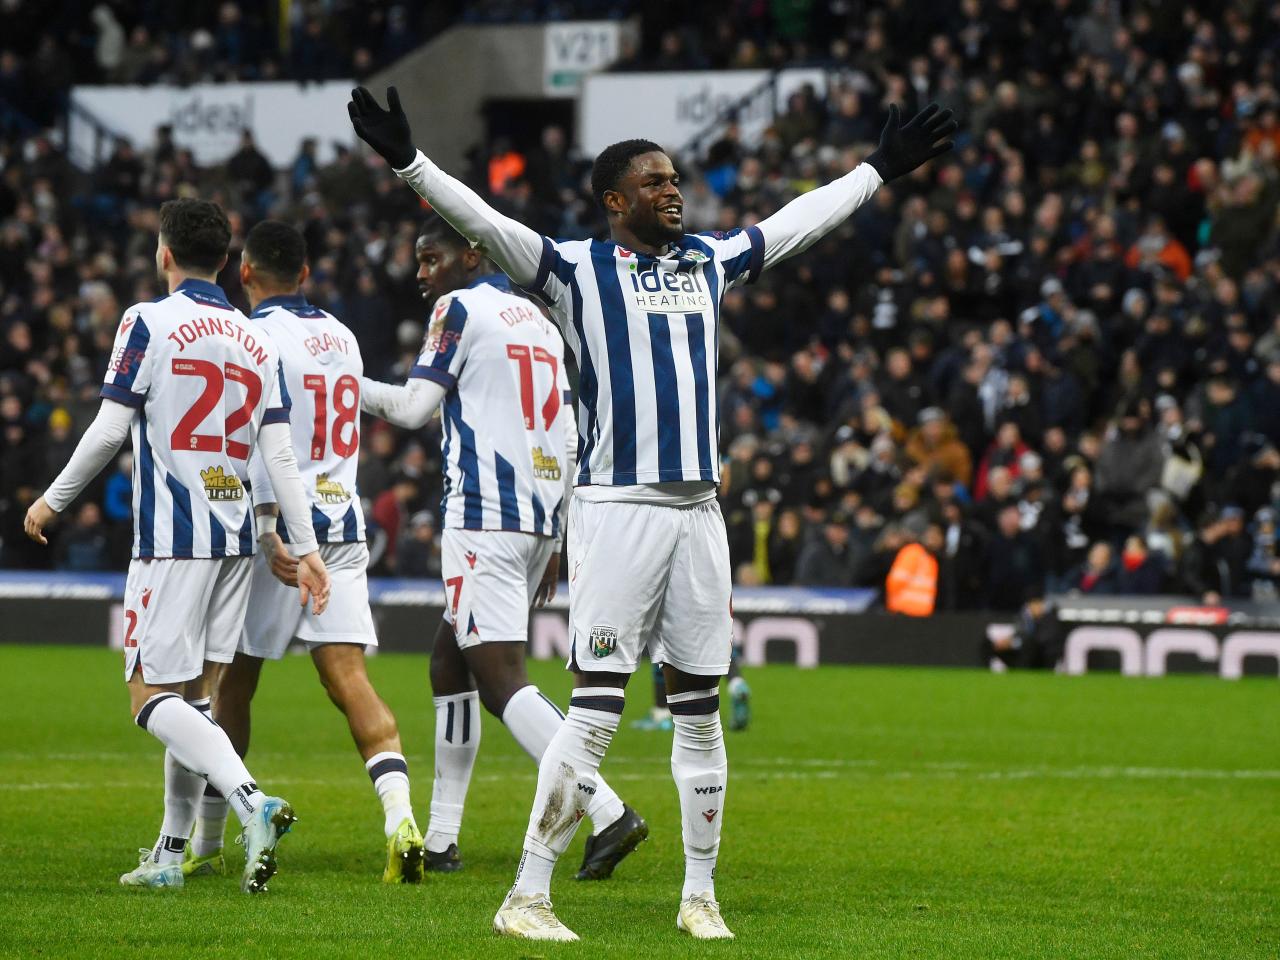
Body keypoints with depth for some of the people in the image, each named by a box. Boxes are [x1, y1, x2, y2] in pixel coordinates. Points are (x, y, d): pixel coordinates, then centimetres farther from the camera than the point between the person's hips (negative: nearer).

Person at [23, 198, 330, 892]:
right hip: (235, 537, 6)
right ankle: (170, 854, 13)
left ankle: (252, 802, -27)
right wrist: (306, 548, 7)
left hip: (171, 538, -6)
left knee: (153, 693, -5)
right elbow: (279, 456, 6)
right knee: (194, 691, 11)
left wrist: (52, 500, 5)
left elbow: (110, 430, -7)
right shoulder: (257, 341, 10)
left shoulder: (148, 322, -5)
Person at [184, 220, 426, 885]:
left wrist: (267, 533, -22)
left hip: (282, 530, -5)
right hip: (343, 524, 5)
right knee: (349, 680, -4)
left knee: (232, 684, 7)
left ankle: (205, 846, 15)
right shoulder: (342, 337, 14)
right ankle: (400, 818, -24)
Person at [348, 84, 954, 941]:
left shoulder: (710, 262, 15)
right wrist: (407, 162, -25)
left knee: (700, 711, 9)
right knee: (595, 713, -10)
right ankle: (528, 897, -6)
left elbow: (798, 222, 28)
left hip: (699, 511, 6)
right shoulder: (577, 268, -1)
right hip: (618, 510, -6)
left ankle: (700, 895, 17)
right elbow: (487, 225, -13)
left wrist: (882, 169, 35)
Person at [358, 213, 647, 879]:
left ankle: (607, 813, -25)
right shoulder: (538, 320, 20)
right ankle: (440, 838, 16)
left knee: (500, 680, -12)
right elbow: (566, 441, 19)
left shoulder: (460, 308, -3)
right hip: (540, 516, 9)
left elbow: (413, 406, -6)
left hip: (485, 517, -9)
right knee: (449, 661, 17)